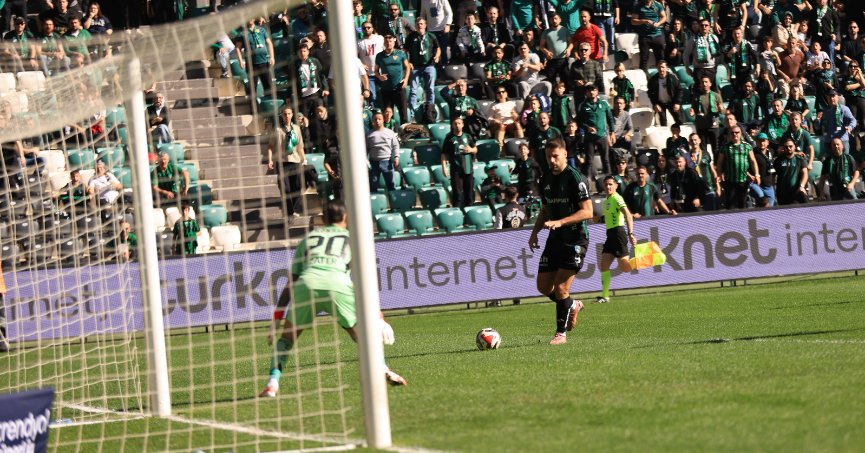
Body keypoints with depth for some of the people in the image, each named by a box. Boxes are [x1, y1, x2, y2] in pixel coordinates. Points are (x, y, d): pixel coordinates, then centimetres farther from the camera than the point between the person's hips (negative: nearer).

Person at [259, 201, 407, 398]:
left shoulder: (307, 239, 32)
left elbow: (289, 285, 28)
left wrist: (276, 321, 29)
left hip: (306, 285, 1)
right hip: (338, 285, -1)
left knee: (286, 338, 19)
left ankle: (273, 383, -1)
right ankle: (383, 371, -2)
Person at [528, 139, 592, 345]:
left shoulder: (575, 178, -13)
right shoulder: (546, 179, 10)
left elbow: (587, 212, -18)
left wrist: (560, 222, -26)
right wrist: (535, 232, 10)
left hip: (575, 240, -8)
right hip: (554, 239, 8)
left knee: (561, 288, -10)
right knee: (544, 286, 7)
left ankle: (561, 333, 2)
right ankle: (573, 306, 33)